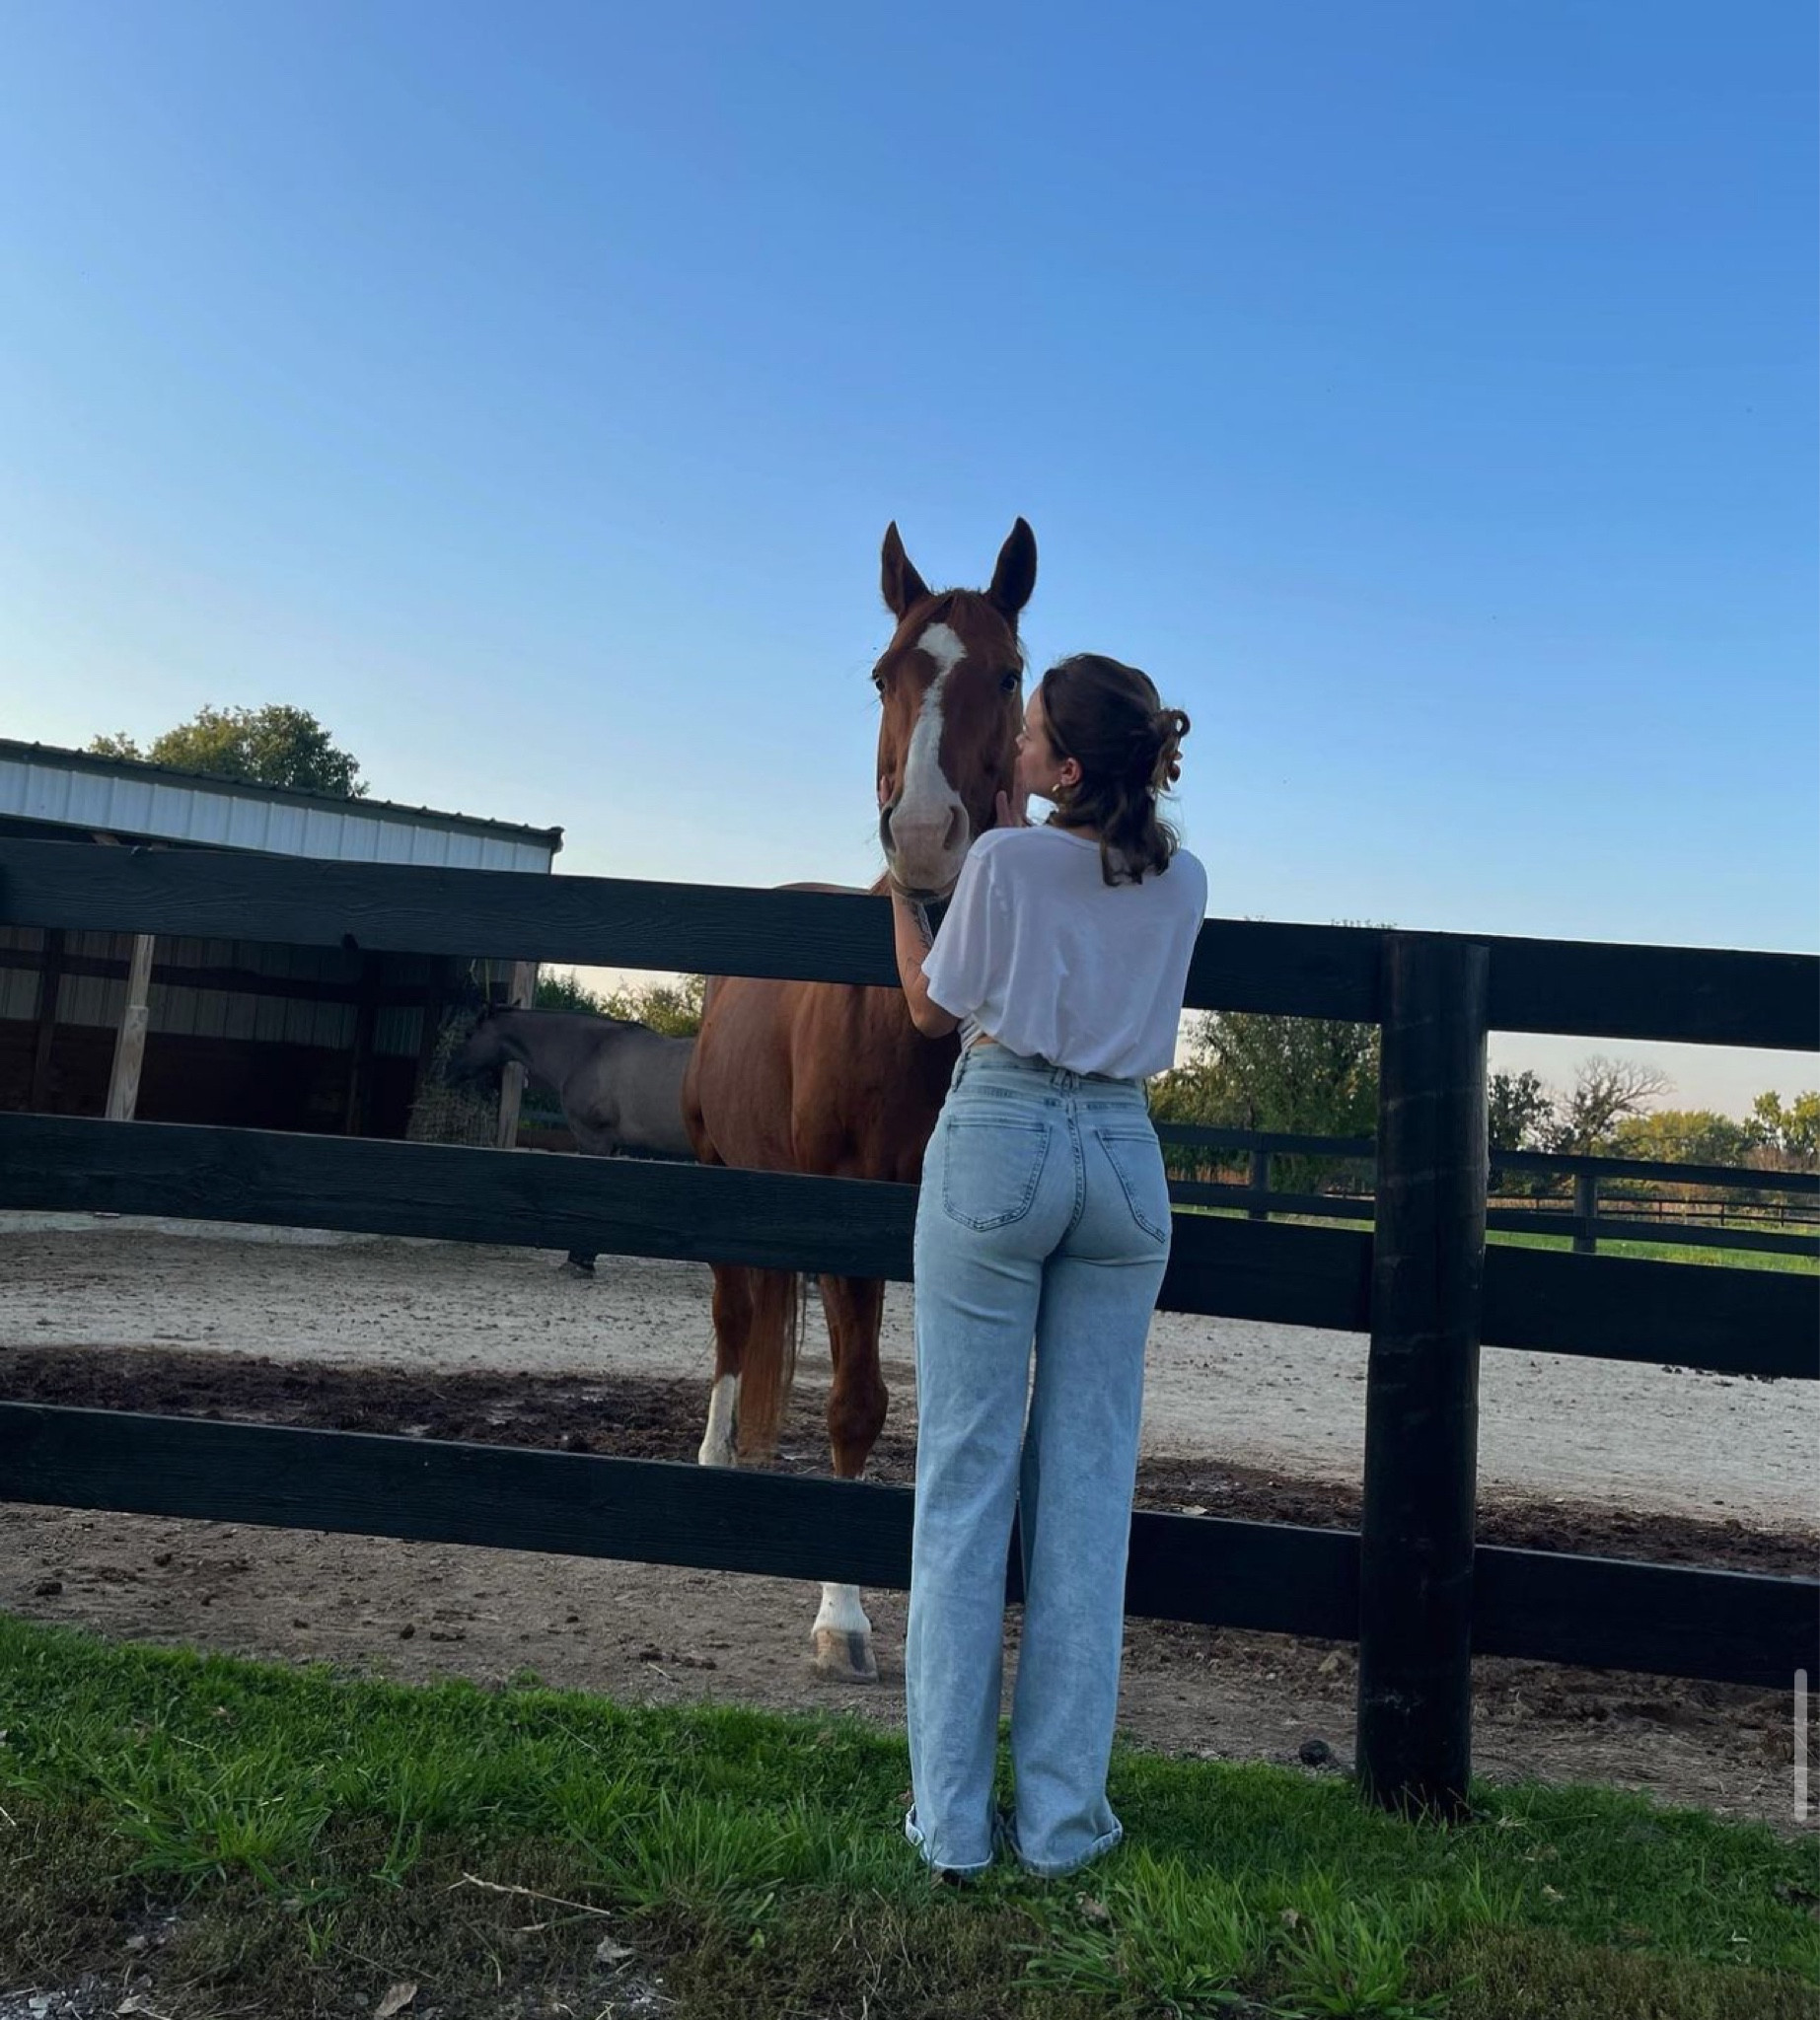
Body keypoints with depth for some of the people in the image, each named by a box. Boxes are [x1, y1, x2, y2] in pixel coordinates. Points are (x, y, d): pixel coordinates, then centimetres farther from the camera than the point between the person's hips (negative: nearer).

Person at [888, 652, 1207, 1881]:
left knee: (965, 1476, 3)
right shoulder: (1186, 883, 6)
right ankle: (1064, 1817, 16)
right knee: (1090, 1483, 9)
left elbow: (935, 1008, 4)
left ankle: (952, 1820, 11)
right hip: (1124, 1155, 4)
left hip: (997, 1142, -4)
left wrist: (902, 887, 19)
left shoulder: (1006, 861, -8)